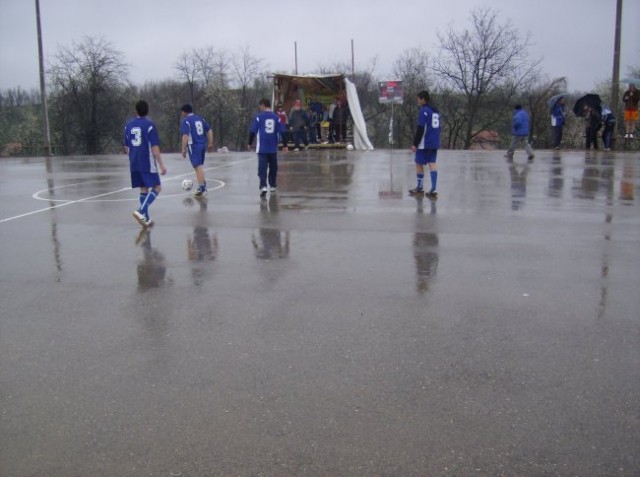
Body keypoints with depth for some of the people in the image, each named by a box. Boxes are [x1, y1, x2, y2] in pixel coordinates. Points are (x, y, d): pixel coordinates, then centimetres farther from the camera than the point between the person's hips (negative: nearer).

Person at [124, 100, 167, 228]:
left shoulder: (128, 125, 8)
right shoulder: (149, 124, -9)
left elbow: (126, 147, 14)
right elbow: (154, 147, -13)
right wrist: (161, 165, -11)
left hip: (134, 164, 6)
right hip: (148, 163, -6)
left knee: (143, 189, 13)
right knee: (156, 188, 2)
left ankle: (146, 218, 11)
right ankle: (141, 211, -17)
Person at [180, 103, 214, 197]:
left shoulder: (185, 121, -7)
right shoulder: (200, 118, 13)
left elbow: (185, 136, -17)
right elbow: (209, 131, 13)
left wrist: (183, 149, -14)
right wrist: (210, 143, 17)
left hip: (194, 146, -7)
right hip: (203, 144, 7)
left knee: (198, 167, -5)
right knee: (200, 166, 19)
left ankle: (202, 188, -8)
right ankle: (202, 187, 25)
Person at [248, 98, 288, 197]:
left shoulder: (259, 116, -4)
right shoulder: (276, 117, 3)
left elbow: (252, 131, -5)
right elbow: (282, 132, 3)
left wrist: (250, 143, 7)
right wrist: (284, 145, 10)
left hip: (262, 148, -3)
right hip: (273, 148, 3)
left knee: (262, 168, -5)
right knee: (273, 167, 18)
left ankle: (263, 186, -21)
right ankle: (273, 185, 30)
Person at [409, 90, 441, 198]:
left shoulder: (423, 111, -12)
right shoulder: (436, 111, 13)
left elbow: (420, 129, -16)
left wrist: (415, 144, -12)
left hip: (424, 144, -7)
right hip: (435, 144, 7)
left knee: (419, 164, 5)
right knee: (432, 164, 4)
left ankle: (419, 189, 14)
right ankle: (433, 190, -4)